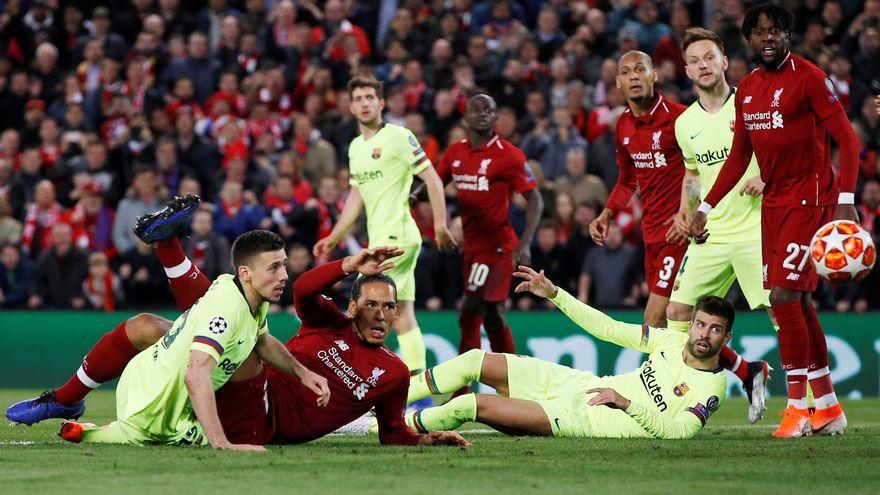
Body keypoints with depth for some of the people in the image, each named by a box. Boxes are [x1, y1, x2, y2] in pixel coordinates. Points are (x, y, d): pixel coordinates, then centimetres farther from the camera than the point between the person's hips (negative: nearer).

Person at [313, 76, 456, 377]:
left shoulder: (398, 137, -8)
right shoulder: (355, 147, 16)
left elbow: (432, 179, -10)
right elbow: (356, 197, 24)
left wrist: (440, 224, -18)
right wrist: (333, 238, 23)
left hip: (397, 236, -8)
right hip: (378, 239, 8)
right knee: (402, 317, 5)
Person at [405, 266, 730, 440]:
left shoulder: (712, 387, -12)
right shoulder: (675, 341, 6)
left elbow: (678, 432, -23)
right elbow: (609, 329, 11)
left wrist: (627, 402, -25)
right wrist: (553, 293, 9)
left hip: (584, 419, -7)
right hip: (584, 384, 7)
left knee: (472, 406, -16)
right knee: (475, 360, 5)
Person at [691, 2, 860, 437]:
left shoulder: (808, 78, -9)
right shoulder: (747, 88, 12)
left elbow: (847, 139, -12)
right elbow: (738, 157, 20)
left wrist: (846, 201, -22)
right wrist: (706, 207, 16)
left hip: (810, 199, -7)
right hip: (773, 203, 7)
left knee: (785, 295, -15)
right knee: (798, 304, 8)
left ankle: (798, 406, -7)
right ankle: (829, 408, 16)